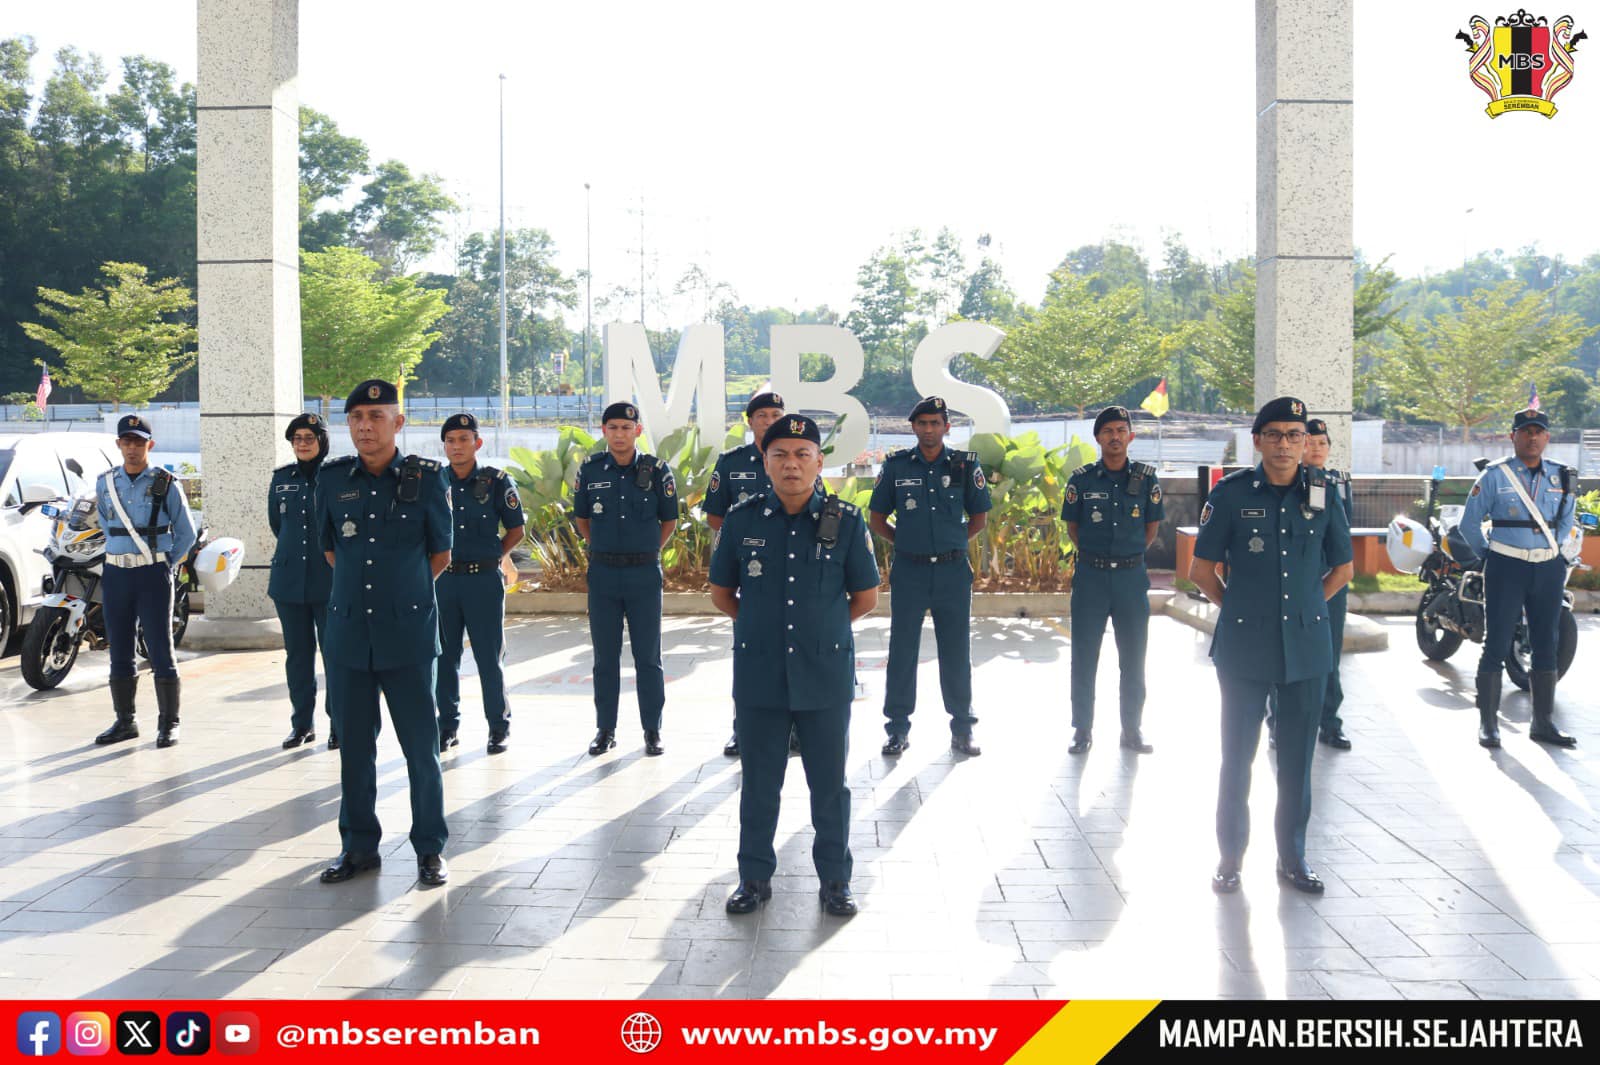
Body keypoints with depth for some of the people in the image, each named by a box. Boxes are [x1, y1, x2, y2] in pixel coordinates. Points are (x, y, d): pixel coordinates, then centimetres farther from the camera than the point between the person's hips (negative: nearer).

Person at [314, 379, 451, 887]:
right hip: (348, 631, 3)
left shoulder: (426, 476, -3)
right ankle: (359, 845, 24)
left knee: (421, 745, 2)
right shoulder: (333, 478, 5)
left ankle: (429, 849, 15)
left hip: (408, 633, -3)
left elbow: (441, 554, 7)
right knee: (354, 745, 10)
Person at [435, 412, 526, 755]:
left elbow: (516, 529, 5)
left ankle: (499, 727, 14)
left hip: (484, 580, -3)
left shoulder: (497, 482, -2)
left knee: (489, 658, 2)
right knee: (444, 656, 8)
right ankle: (448, 725, 21)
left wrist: (490, 558, 1)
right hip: (442, 580, 3)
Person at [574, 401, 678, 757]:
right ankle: (606, 729, 18)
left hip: (644, 574, -1)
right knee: (605, 656, 8)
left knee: (648, 656, 4)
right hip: (602, 572, 2)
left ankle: (652, 730, 13)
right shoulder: (590, 469, 2)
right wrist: (604, 549, 11)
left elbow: (669, 520, 8)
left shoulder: (656, 470, -3)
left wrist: (646, 552, 6)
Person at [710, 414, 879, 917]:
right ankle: (755, 876, 26)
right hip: (759, 675, 1)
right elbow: (721, 592, 12)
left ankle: (835, 880, 25)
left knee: (830, 783, 10)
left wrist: (820, 627, 7)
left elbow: (865, 598, 5)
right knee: (758, 782, 11)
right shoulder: (742, 520, -1)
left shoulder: (845, 521, -4)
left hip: (826, 674, -1)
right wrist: (761, 626, 8)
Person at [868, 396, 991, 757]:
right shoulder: (896, 465, 2)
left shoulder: (965, 464, 2)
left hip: (953, 570, 0)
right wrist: (906, 540, 3)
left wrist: (952, 541, 5)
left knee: (956, 652, 6)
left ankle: (962, 730, 17)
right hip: (908, 570, 0)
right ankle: (897, 729, 14)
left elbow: (979, 517, 11)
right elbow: (877, 518, 9)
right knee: (902, 650, 4)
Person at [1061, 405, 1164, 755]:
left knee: (1133, 658, 7)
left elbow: (1152, 526, 11)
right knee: (1084, 657, 4)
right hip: (1091, 576, -1)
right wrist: (1093, 556, 4)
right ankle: (1082, 729, 15)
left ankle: (1132, 729, 19)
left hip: (1131, 577, 1)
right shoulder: (1082, 479, -1)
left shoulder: (1146, 478, 1)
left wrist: (1128, 555, 7)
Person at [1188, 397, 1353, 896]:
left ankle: (1292, 858, 21)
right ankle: (1230, 857, 16)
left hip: (1307, 643, 2)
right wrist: (1238, 608, 3)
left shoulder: (1323, 494, 4)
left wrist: (1305, 607, 9)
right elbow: (1202, 568, 3)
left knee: (1297, 756, 9)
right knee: (1237, 752, 4)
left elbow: (1342, 567, 15)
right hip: (1245, 645, -2)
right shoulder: (1231, 493, -3)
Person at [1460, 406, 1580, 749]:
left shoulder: (1562, 476, 8)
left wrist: (1551, 548, 13)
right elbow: (1470, 522, 0)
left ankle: (1543, 722, 18)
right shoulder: (1495, 474, -4)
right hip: (1506, 568, -4)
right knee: (1496, 644, -1)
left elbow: (1567, 520, 22)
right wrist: (1487, 554, 4)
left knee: (1546, 646, 9)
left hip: (1548, 569, 4)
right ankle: (1488, 722, 6)